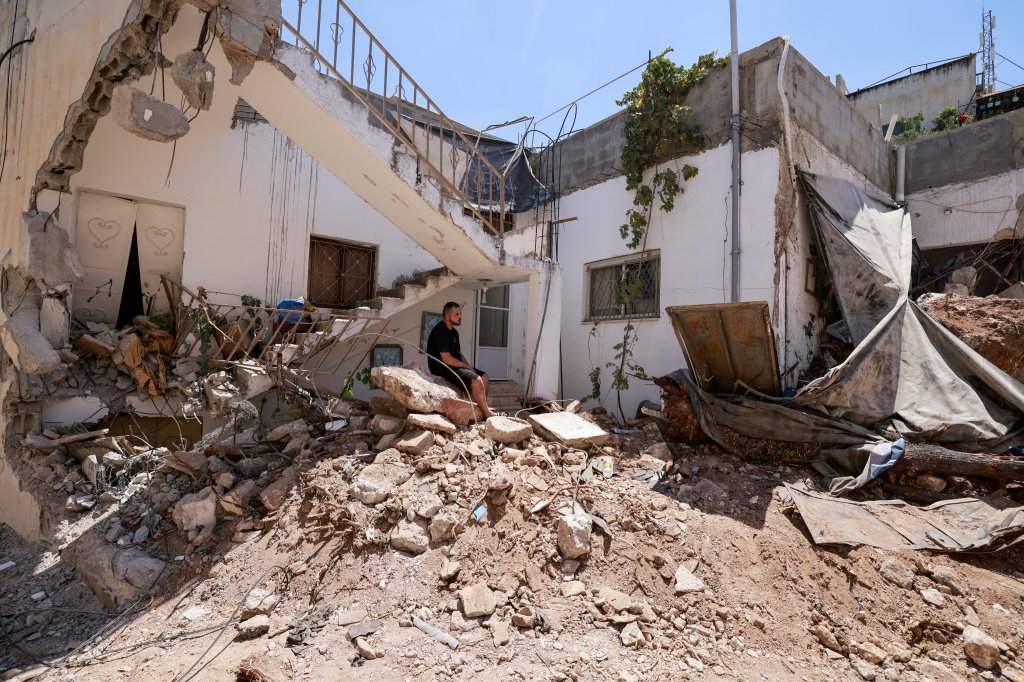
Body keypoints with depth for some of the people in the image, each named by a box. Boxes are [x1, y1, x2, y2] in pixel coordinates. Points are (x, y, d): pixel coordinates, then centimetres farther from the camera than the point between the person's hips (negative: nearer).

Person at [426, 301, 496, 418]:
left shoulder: (453, 332, 13)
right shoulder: (440, 332, -19)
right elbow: (447, 359, -24)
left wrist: (469, 366, 2)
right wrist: (467, 366, -13)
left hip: (455, 366, 11)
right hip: (442, 369, -11)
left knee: (484, 376, 7)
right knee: (476, 380, -23)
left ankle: (483, 410, 7)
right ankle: (487, 413, -11)